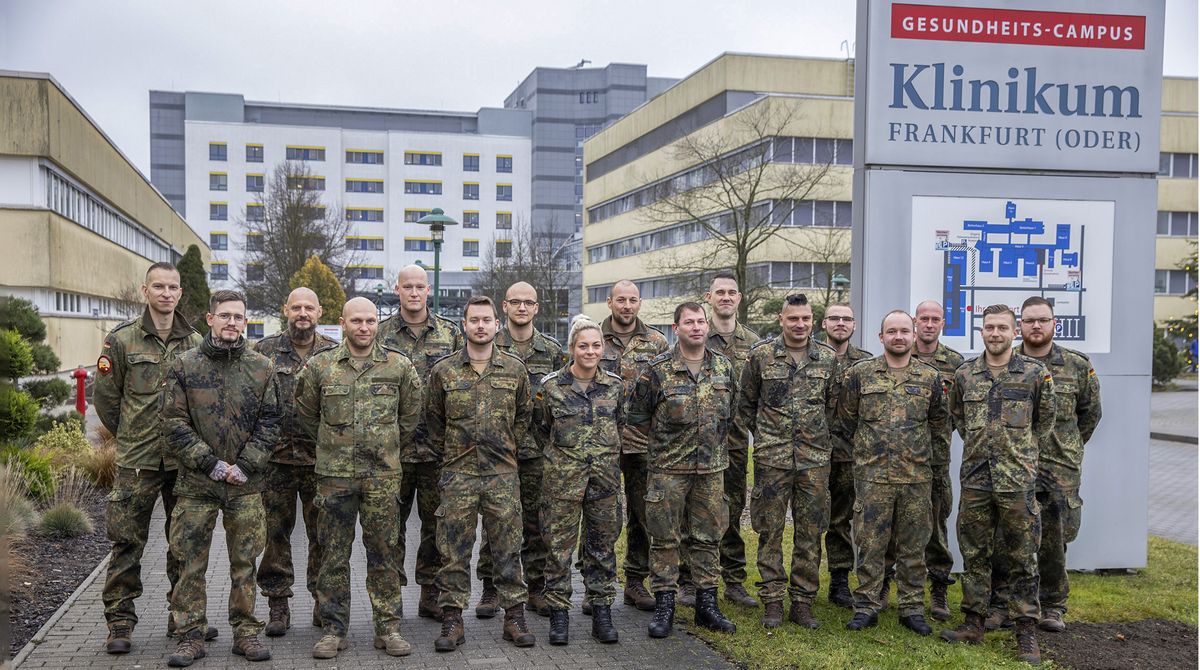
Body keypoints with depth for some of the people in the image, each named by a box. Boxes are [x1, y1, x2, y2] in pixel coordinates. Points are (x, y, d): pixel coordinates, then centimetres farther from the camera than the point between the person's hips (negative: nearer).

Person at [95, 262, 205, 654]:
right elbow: (104, 396, 4)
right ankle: (119, 622, 11)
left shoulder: (195, 343, 6)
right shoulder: (122, 340, -2)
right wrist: (130, 437, 7)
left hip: (185, 459, 3)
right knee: (127, 541, 1)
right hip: (137, 462, -3)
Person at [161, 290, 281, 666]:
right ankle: (191, 636, 14)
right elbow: (174, 423, -3)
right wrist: (212, 464, -11)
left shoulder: (262, 368, 5)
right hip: (195, 483, -1)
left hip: (247, 484, 1)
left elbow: (269, 423, 3)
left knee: (244, 562, 7)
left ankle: (246, 632, 18)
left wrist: (244, 466, -8)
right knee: (191, 562, 4)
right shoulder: (185, 366, 1)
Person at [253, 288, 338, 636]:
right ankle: (278, 605, 14)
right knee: (276, 533, 4)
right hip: (277, 458, 0)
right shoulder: (265, 351, 6)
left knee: (322, 533, 6)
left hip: (322, 459, 0)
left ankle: (323, 601, 18)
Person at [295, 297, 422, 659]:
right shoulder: (319, 366, 1)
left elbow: (411, 414, 13)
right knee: (333, 554, 6)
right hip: (334, 473, 0)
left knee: (384, 552, 6)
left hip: (384, 473, 0)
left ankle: (388, 627, 15)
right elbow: (307, 413, 14)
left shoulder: (399, 365, 2)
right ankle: (333, 628, 17)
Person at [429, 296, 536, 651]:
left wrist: (507, 448, 11)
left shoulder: (515, 368, 4)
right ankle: (452, 619, 13)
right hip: (457, 473, 0)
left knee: (507, 548, 6)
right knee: (454, 551, 3)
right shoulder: (443, 371, 1)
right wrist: (448, 451, 8)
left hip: (503, 474, 1)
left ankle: (514, 616, 16)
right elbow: (433, 419, 12)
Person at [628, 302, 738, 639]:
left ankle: (707, 604, 20)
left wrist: (715, 440, 14)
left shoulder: (724, 367, 5)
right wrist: (664, 439, 5)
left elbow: (731, 410, 18)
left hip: (712, 467, 4)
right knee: (665, 538, 3)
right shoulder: (657, 369, -8)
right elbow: (637, 414, 0)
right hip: (668, 468, -3)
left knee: (708, 536, 10)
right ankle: (664, 605, 12)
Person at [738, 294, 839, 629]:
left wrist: (816, 435, 12)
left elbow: (832, 404, 15)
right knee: (770, 532, 3)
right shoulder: (761, 355, 0)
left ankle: (803, 601, 17)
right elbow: (746, 402, 9)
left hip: (815, 459, 2)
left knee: (810, 532, 6)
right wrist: (761, 434, 8)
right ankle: (772, 601, 12)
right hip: (771, 457, -2)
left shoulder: (828, 358, 5)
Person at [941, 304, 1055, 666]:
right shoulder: (965, 374, 6)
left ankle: (1027, 632, 10)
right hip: (974, 478, 3)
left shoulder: (1035, 373, -2)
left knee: (1023, 558, 2)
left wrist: (1022, 451, 9)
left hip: (1017, 480, -3)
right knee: (974, 554, 10)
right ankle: (973, 623, 20)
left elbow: (1044, 422, 9)